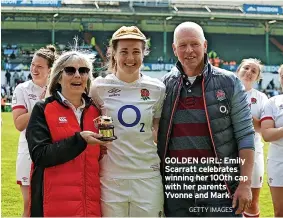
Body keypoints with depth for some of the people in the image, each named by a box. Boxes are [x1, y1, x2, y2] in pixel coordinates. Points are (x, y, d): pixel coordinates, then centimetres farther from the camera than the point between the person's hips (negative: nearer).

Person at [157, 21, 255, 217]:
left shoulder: (229, 83, 0)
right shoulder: (164, 86, 7)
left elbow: (245, 135, -2)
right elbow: (156, 136, 11)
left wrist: (245, 183, -9)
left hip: (221, 185, -2)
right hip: (176, 186, 2)